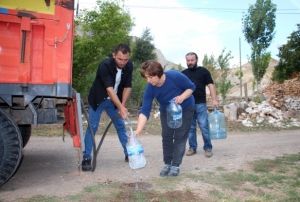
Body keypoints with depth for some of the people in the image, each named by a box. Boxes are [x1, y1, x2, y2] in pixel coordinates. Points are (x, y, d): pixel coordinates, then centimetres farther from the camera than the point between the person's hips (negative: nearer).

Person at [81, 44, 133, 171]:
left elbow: (127, 87, -5)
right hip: (98, 99, -4)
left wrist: (122, 105, -15)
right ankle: (86, 158, -1)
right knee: (92, 127, -8)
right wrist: (120, 107, -43)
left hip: (114, 100, 5)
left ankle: (129, 154, 20)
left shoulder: (129, 66, -13)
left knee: (121, 126, 9)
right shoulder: (105, 65, -29)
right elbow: (109, 89, -36)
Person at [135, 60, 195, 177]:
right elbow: (145, 110, -30)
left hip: (185, 109, -3)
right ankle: (167, 164, 16)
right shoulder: (150, 89, -26)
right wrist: (138, 130, -41)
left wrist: (182, 97, -36)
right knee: (166, 136, 2)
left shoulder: (175, 76, -33)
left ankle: (175, 165, 3)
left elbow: (191, 87, -17)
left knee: (180, 136, -5)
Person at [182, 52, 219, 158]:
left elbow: (211, 85, -1)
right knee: (190, 128, 8)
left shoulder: (203, 71, 5)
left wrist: (214, 99, -12)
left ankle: (208, 148, 6)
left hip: (200, 104, -3)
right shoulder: (183, 73, 14)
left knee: (204, 127, -5)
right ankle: (192, 147, 17)